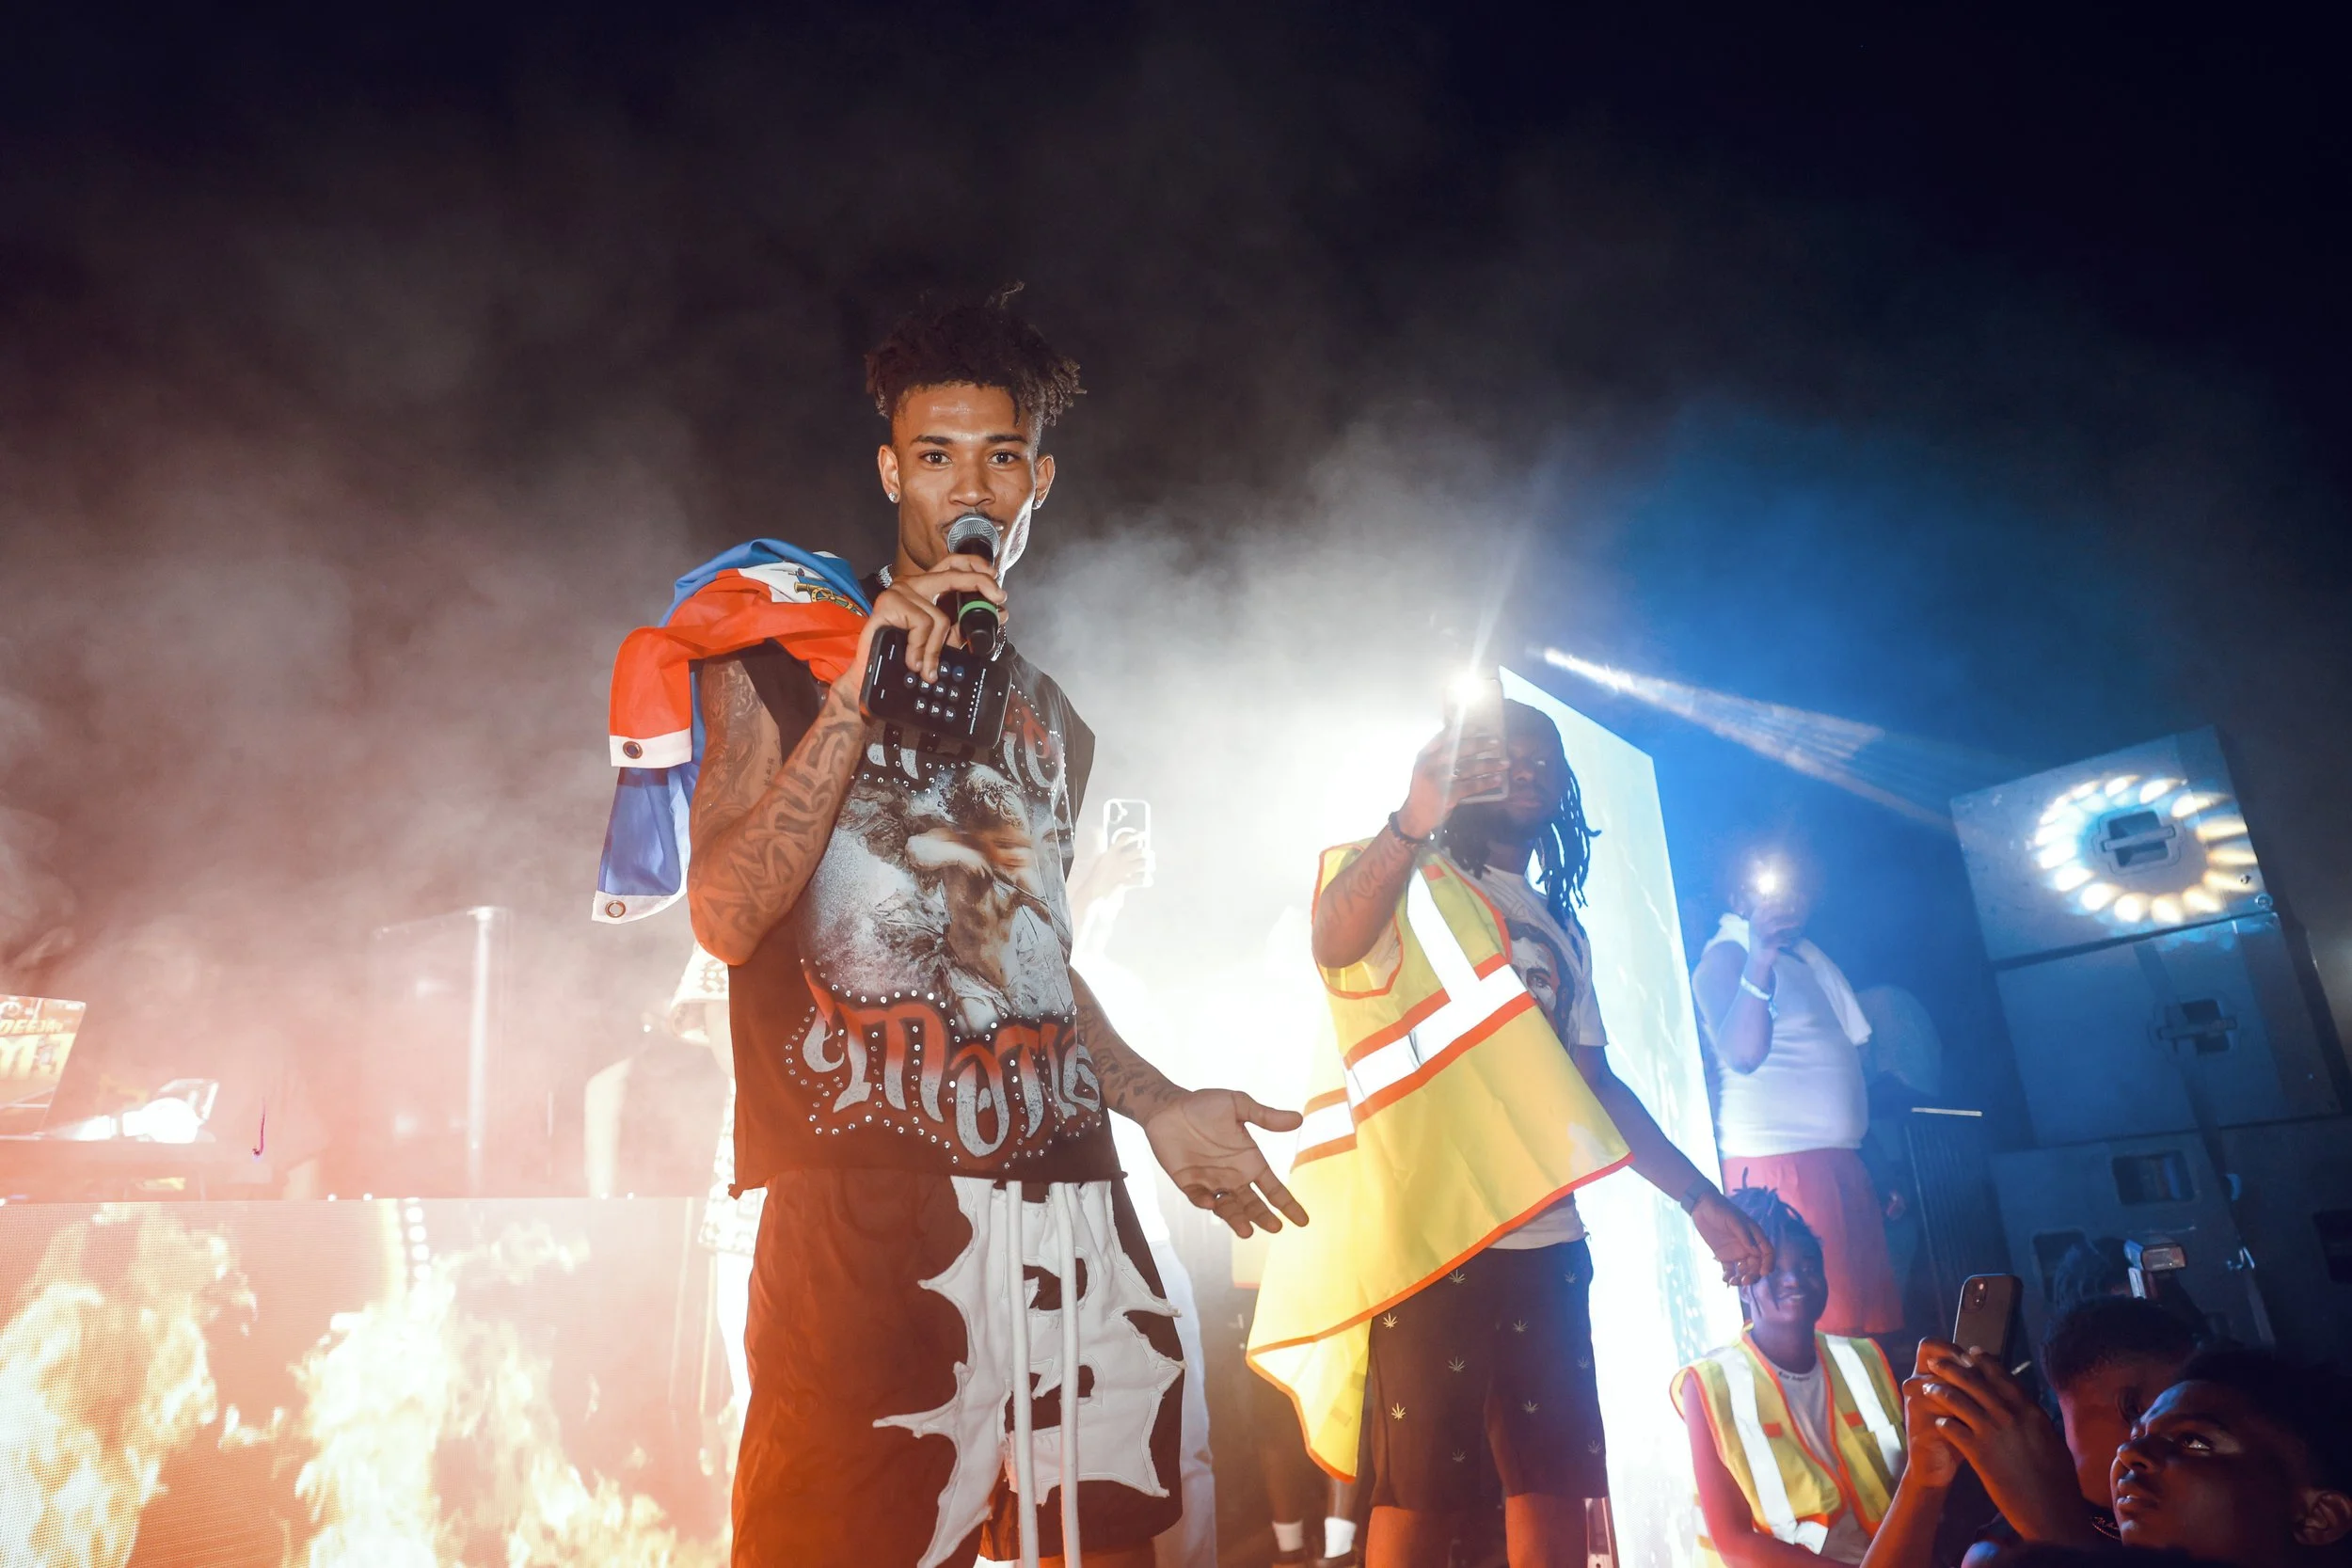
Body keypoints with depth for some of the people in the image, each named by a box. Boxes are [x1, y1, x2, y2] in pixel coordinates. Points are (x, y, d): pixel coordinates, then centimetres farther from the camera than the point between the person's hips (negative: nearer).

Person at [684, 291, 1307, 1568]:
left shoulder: (1051, 720, 20)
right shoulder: (786, 657, 5)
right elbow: (725, 916, -8)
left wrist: (1155, 1104, 18)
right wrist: (859, 697, -15)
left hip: (1068, 1202, 5)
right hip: (865, 1209, -4)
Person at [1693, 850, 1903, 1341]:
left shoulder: (1805, 957, 19)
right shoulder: (1726, 956, -7)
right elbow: (1744, 1052, -25)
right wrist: (1760, 958, -31)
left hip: (1837, 1166, 9)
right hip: (1781, 1167, -9)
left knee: (1871, 1326, 7)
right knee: (1820, 1329, -11)